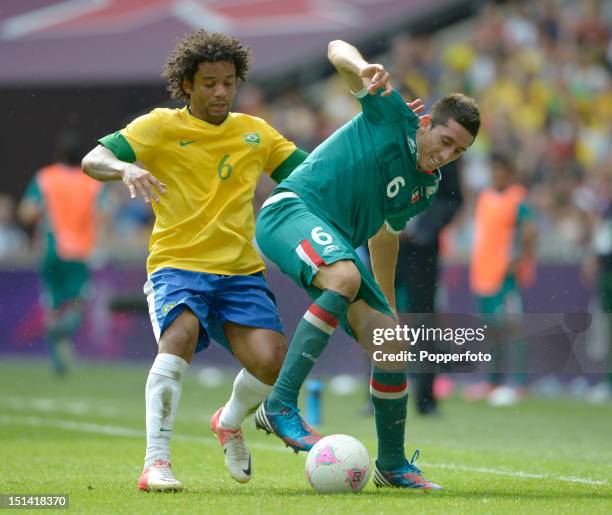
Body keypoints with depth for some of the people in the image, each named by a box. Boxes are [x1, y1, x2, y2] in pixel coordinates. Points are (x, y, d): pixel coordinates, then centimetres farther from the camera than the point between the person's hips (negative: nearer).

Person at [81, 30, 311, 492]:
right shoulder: (161, 127, 2)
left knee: (271, 359, -19)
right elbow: (92, 161, -8)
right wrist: (126, 168, -30)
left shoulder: (254, 132, 13)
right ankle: (156, 462, -30)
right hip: (177, 265, -3)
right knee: (180, 333, -34)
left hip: (241, 271, 3)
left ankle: (230, 422, 16)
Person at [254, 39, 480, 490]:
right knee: (345, 277, -38)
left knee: (391, 344, 0)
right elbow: (337, 49, -11)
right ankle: (280, 406, -36)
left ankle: (392, 465, 19)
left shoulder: (427, 186, 15)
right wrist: (364, 70, -34)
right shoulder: (394, 115, -6)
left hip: (338, 245, 8)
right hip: (292, 210, -8)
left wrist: (389, 305, 36)